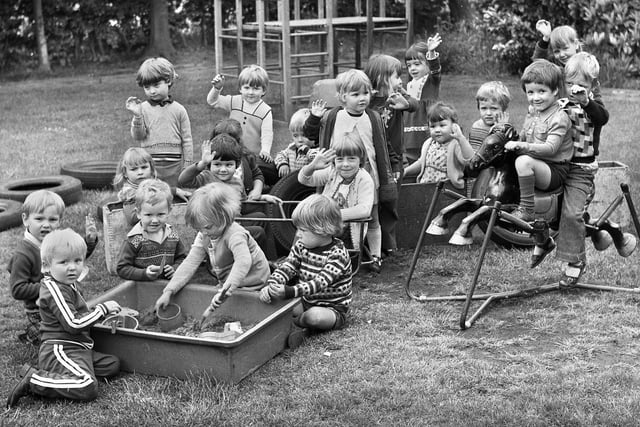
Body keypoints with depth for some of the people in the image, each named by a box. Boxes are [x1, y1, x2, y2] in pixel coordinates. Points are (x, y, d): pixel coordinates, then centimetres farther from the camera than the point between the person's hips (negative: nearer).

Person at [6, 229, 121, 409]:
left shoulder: (70, 284, 16)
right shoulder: (54, 289, -16)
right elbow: (73, 324, -22)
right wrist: (102, 309, -14)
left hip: (77, 349, 11)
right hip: (59, 350, -11)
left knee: (113, 365, 6)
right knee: (88, 387, -27)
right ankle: (33, 381, -15)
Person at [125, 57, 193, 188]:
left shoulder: (178, 110, 2)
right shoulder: (143, 109, 3)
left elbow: (187, 140, 5)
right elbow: (138, 136, -4)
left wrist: (187, 165, 2)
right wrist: (137, 116, -19)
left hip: (174, 165, 0)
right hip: (149, 166, 0)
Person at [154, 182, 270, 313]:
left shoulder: (235, 235, -30)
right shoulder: (203, 236, -5)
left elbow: (243, 262, -46)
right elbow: (190, 262, -7)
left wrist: (225, 290, -58)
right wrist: (169, 291, -17)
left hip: (249, 287, -7)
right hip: (226, 284, 7)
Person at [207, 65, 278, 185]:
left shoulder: (265, 111, -5)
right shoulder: (234, 102, 5)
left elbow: (267, 134, -12)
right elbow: (212, 101, 8)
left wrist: (265, 150, -30)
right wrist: (217, 88, -12)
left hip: (255, 156, -2)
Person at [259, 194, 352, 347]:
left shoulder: (337, 254, -23)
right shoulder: (301, 246, -1)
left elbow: (320, 283, -34)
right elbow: (286, 268, -10)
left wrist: (289, 291, -48)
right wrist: (271, 286, -32)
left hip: (333, 308, -6)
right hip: (306, 302, 6)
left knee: (314, 316, -37)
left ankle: (294, 323, -9)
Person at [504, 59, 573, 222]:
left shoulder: (559, 117, -15)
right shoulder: (532, 112, 12)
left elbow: (550, 148, -26)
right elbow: (523, 137, 20)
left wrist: (523, 146, -35)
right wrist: (512, 139, -1)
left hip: (555, 171, -8)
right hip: (536, 167, 9)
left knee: (524, 161, -33)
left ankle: (526, 210, -26)